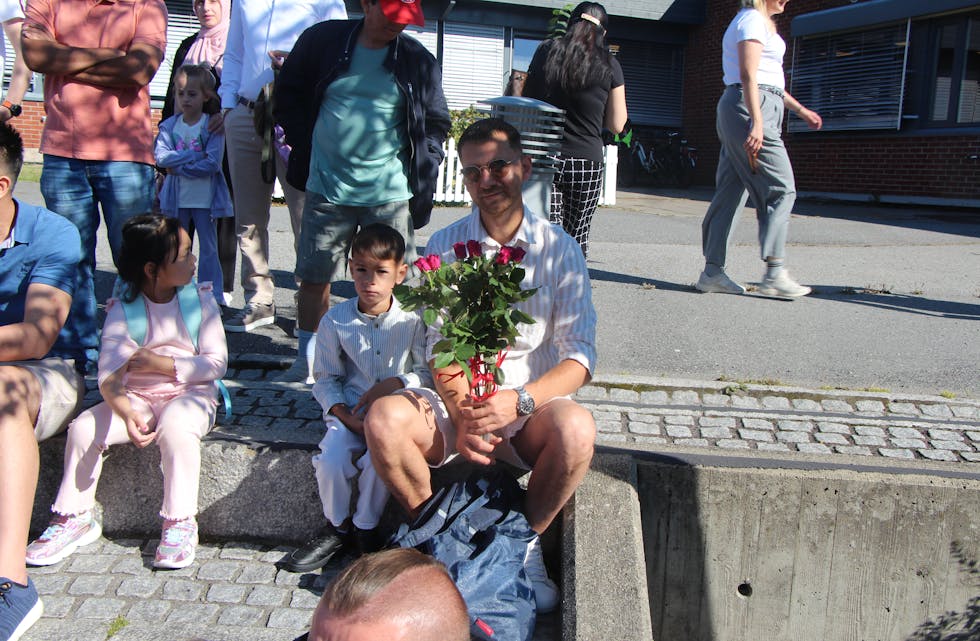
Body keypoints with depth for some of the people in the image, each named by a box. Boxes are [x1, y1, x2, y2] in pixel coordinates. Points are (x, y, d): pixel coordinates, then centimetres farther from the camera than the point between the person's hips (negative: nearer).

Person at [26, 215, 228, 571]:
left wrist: (157, 362, -17)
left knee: (175, 427, -34)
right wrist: (125, 413, -37)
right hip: (136, 397, 2)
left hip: (189, 394, -2)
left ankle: (180, 523, -19)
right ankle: (75, 519, 2)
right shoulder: (123, 310, -4)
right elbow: (109, 375, -17)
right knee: (83, 428, -19)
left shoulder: (199, 298, -2)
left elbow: (217, 362, -8)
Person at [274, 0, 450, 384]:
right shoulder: (321, 41, 3)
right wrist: (305, 147, 6)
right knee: (314, 277, 7)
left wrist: (421, 169, 1)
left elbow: (436, 122, 12)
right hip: (326, 190, 1)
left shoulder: (418, 61, 3)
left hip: (391, 194, 0)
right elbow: (288, 95, 14)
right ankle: (307, 360, 22)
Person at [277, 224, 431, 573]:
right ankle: (337, 527, 8)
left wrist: (394, 383, -18)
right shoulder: (336, 320, -2)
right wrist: (346, 416, -11)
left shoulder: (412, 319, -5)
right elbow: (326, 379, 4)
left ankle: (366, 529, 2)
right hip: (349, 412, 2)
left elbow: (428, 372, -1)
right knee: (330, 461, -23)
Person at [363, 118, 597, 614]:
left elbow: (580, 356, -7)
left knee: (576, 430, -33)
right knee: (384, 419, -28)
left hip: (530, 406, -1)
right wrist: (462, 414, -21)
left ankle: (523, 542, -5)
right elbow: (440, 350, -3)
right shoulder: (445, 247, 2)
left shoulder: (558, 248, -1)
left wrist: (519, 400, -25)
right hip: (454, 401, 1)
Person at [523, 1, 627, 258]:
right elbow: (617, 125, 3)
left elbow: (526, 103, 10)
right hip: (587, 162, 0)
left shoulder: (546, 51, 3)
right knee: (577, 237, 15)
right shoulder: (609, 65, -1)